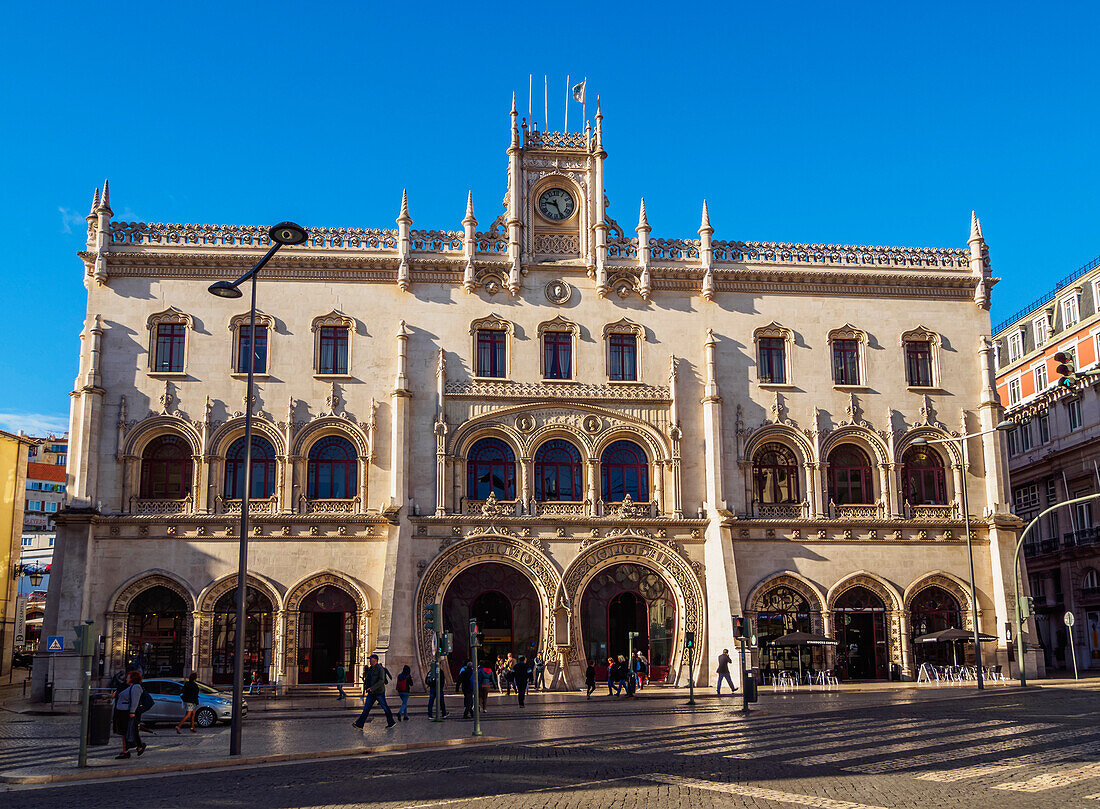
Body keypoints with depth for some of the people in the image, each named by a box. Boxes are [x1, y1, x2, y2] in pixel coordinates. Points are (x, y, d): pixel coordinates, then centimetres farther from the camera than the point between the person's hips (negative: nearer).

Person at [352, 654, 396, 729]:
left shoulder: (380, 669, -13)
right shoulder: (370, 669, 11)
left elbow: (381, 680, -24)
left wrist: (372, 688, -30)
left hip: (379, 692, -7)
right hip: (371, 693, 7)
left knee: (385, 707, 4)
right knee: (366, 708, 0)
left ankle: (391, 723, 19)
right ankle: (359, 724, -4)